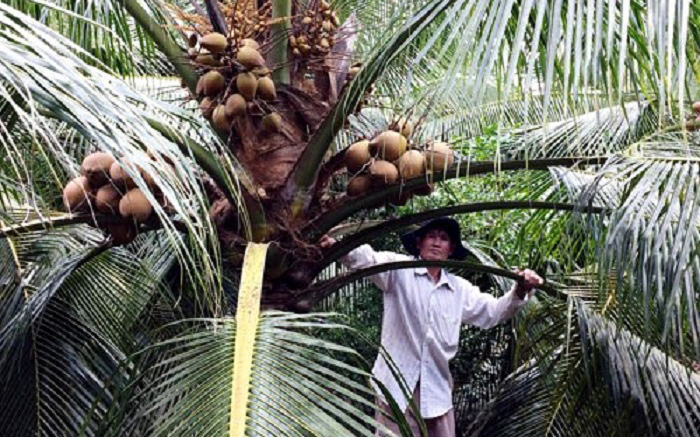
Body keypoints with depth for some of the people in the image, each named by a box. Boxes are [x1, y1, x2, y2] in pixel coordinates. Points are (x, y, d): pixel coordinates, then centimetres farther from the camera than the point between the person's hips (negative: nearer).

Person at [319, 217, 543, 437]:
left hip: (437, 386, 5)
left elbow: (493, 311, 17)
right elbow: (368, 260, -19)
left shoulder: (459, 289, 15)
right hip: (398, 381, -4)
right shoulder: (399, 269, -1)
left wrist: (520, 291, -3)